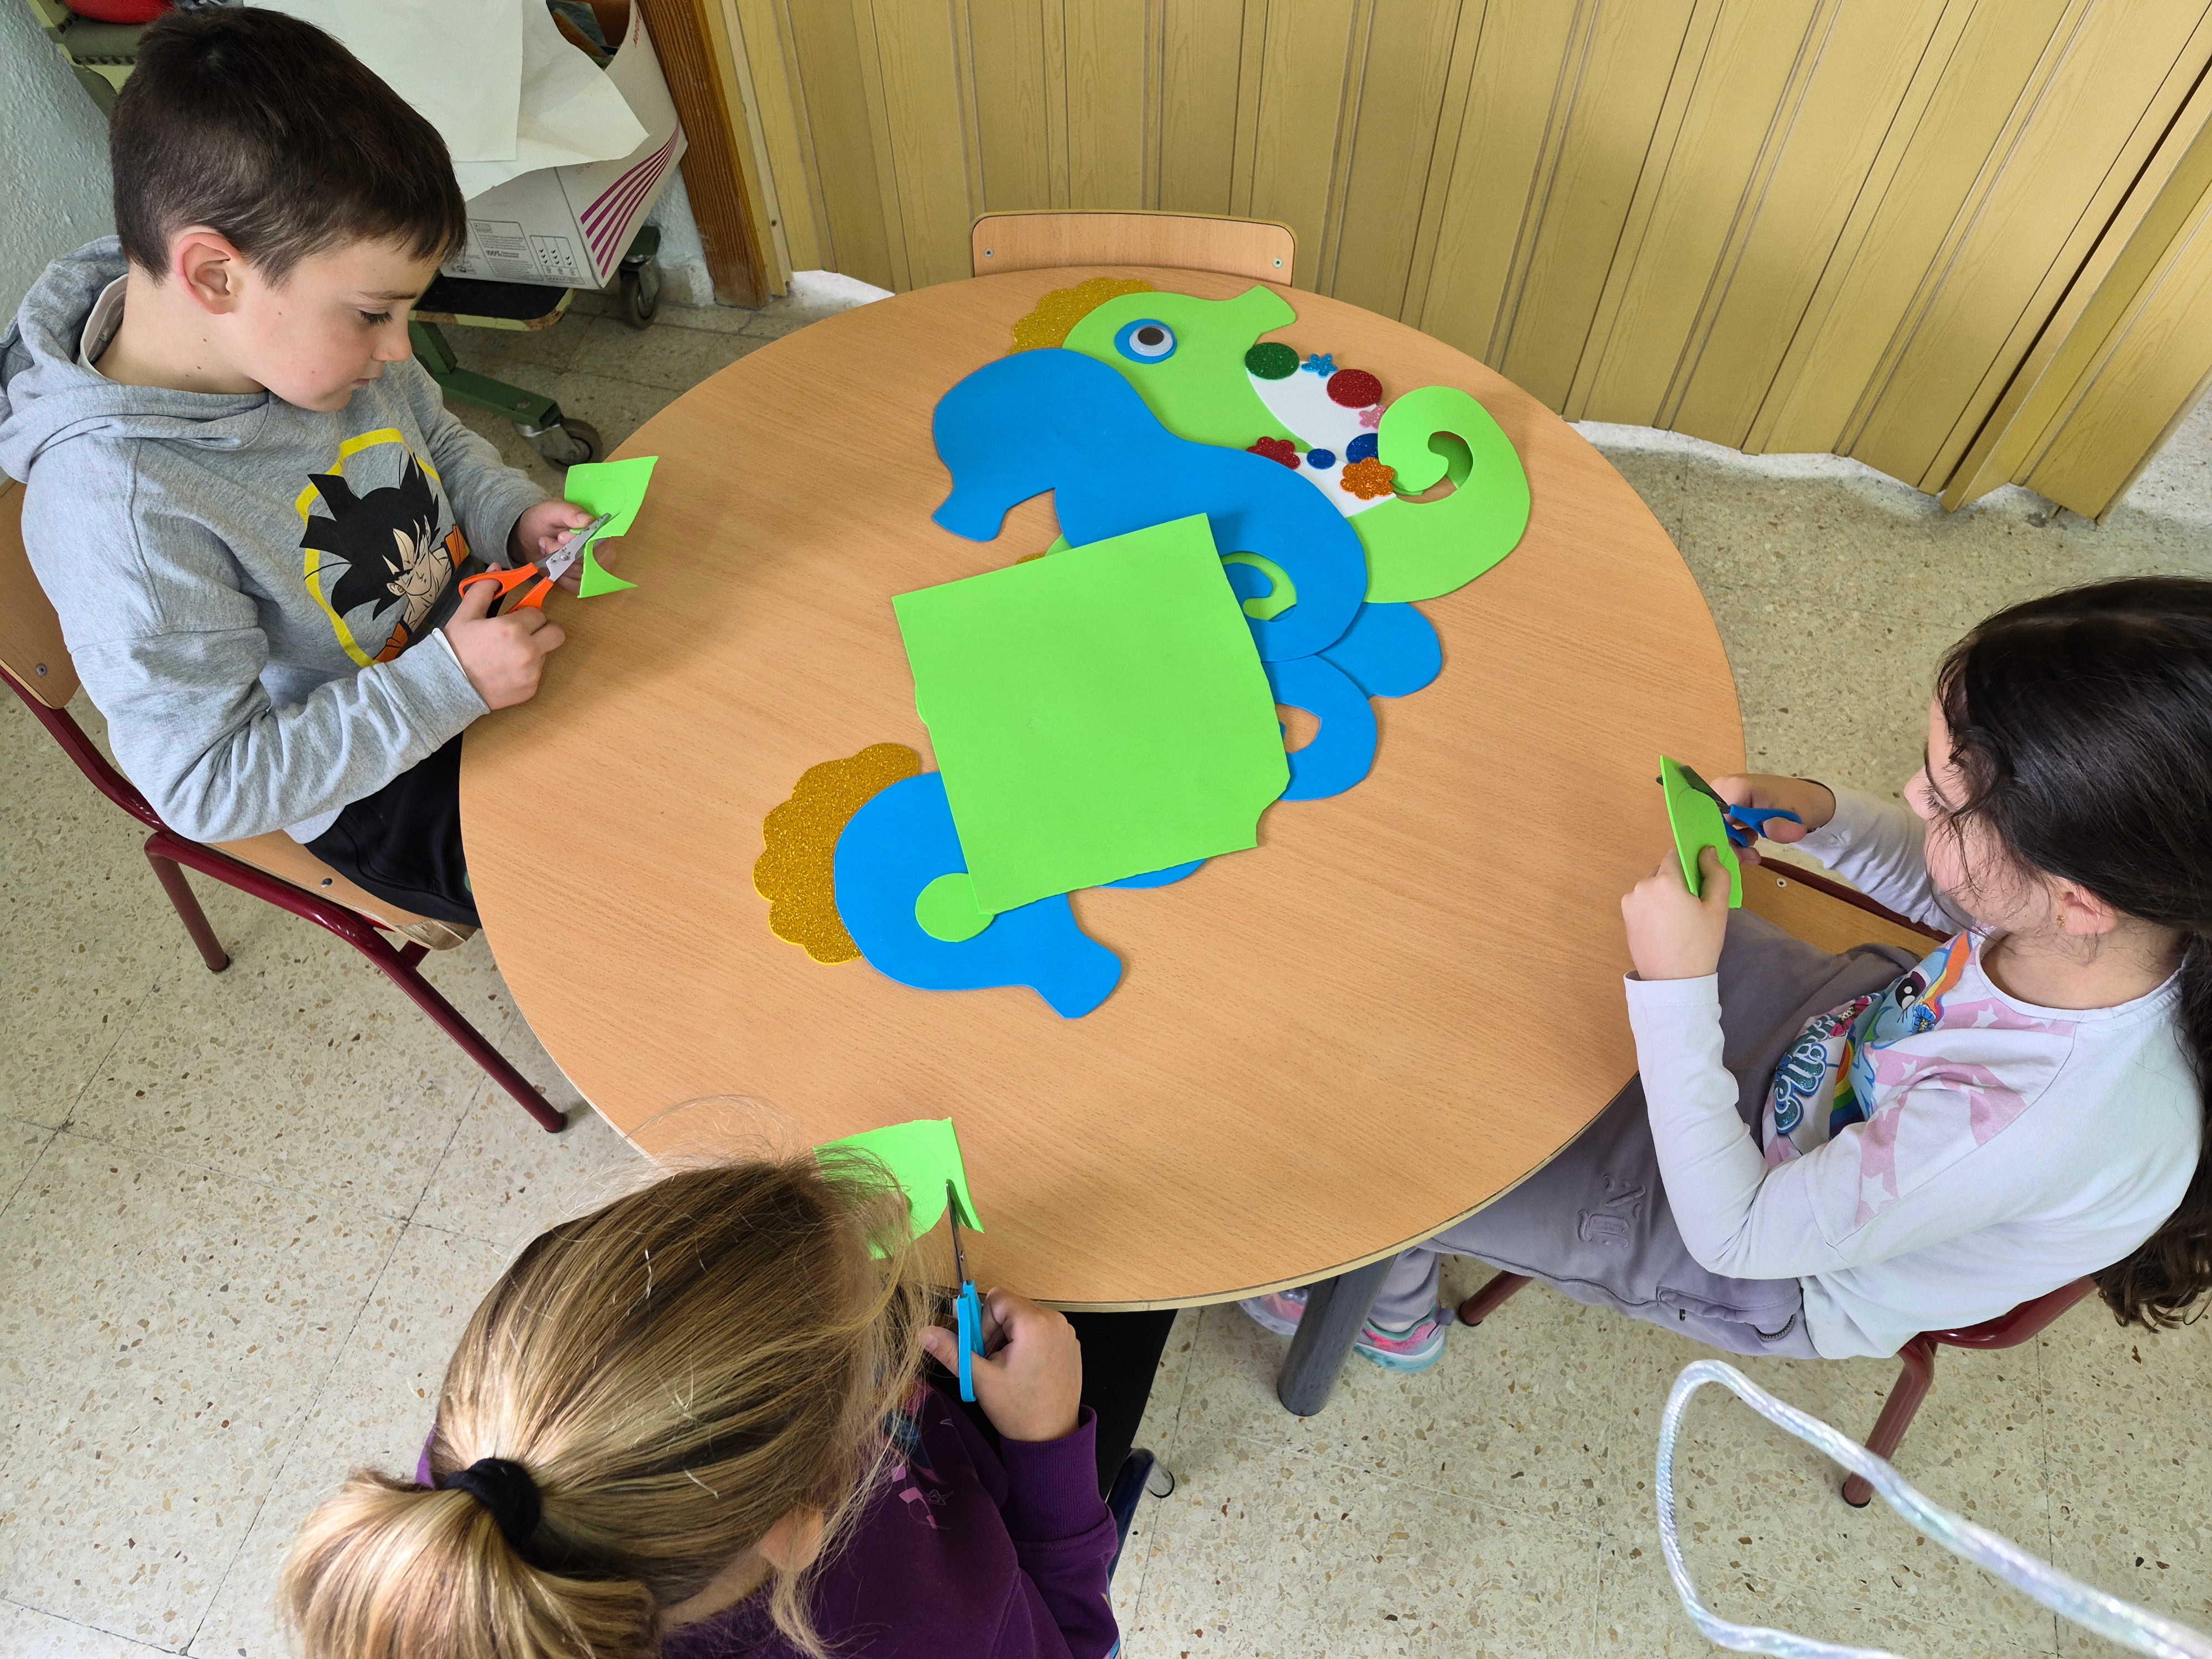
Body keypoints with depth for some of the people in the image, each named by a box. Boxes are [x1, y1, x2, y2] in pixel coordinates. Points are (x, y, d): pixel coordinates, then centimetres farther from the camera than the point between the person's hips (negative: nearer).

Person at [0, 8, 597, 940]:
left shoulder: (302, 334, -11)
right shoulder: (123, 510, -31)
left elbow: (438, 443, 11)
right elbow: (206, 786, -26)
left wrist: (514, 515, -9)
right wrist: (446, 685, -30)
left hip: (473, 643, 7)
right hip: (378, 793, -7)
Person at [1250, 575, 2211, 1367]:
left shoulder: (2019, 1130, -46)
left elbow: (1738, 1236, -29)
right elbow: (1950, 896, -1)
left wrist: (1677, 994, -36)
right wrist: (1824, 816, -19)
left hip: (1785, 1266, -6)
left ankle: (1394, 1317, 39)